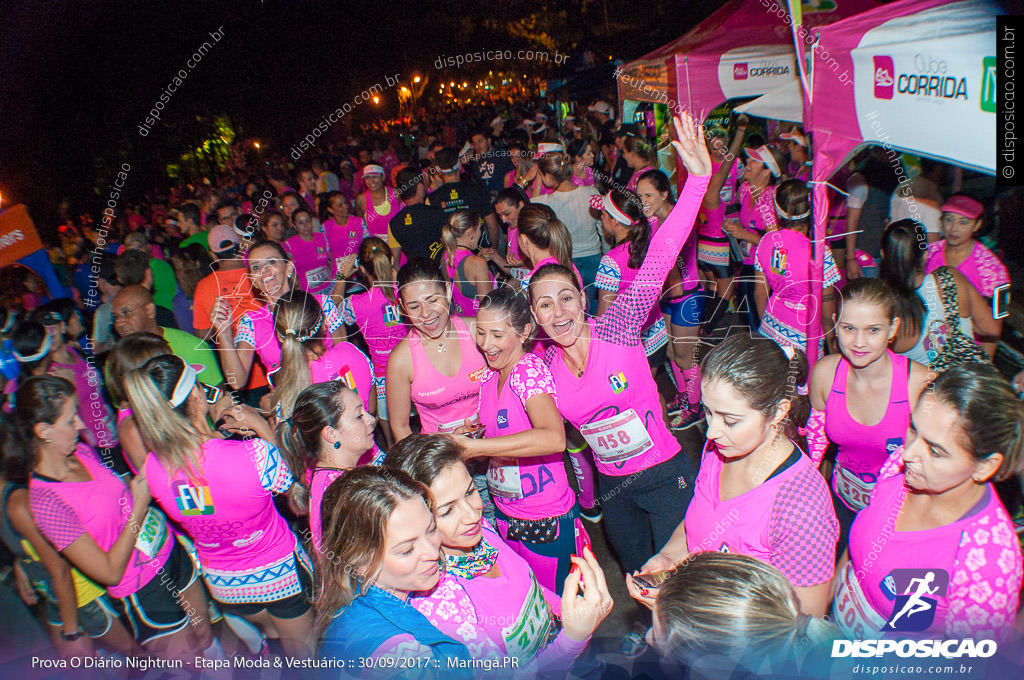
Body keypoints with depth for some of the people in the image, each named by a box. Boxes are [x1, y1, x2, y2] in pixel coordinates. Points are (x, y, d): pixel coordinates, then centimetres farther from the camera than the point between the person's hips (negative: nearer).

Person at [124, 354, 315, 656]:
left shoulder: (153, 467, -21)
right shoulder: (255, 453, -35)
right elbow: (286, 483, -12)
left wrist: (215, 434, -2)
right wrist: (261, 426, -9)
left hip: (221, 583, 4)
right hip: (279, 573, -4)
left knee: (272, 630, 36)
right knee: (304, 651, 25)